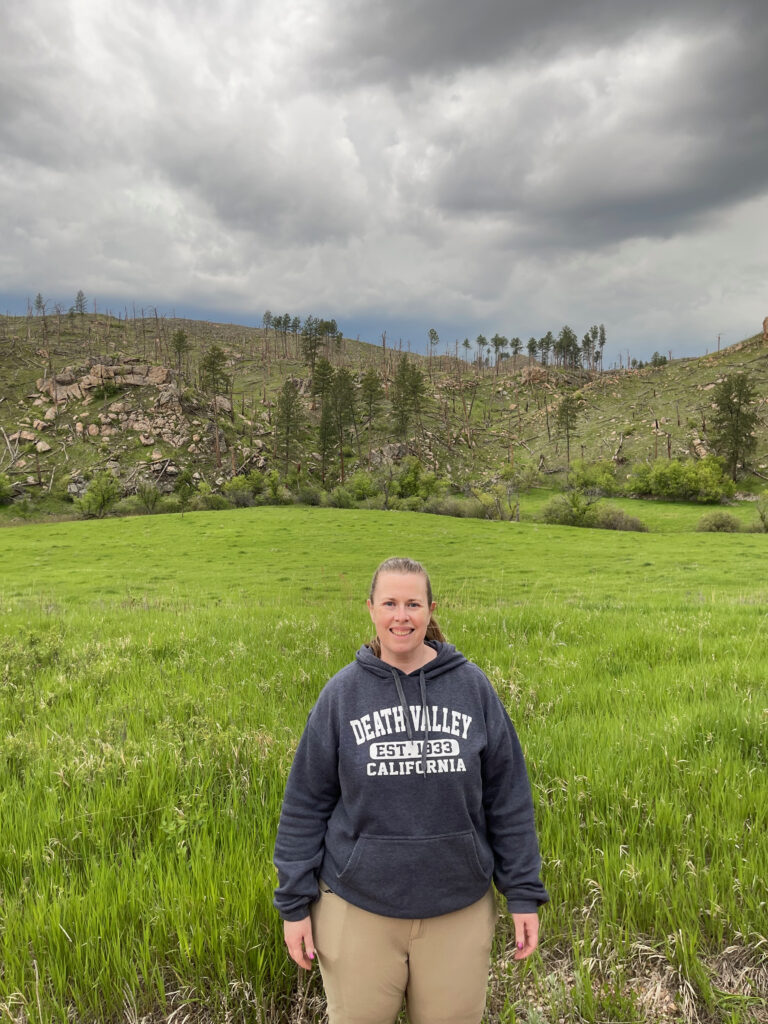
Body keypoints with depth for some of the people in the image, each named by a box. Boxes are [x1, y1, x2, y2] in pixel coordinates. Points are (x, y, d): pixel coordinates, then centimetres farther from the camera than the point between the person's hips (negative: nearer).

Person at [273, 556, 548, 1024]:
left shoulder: (473, 687, -6)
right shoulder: (342, 692, -7)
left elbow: (508, 797, -1)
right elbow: (306, 803, -2)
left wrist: (524, 893, -1)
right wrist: (295, 903, -1)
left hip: (459, 907, 1)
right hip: (357, 908, 0)